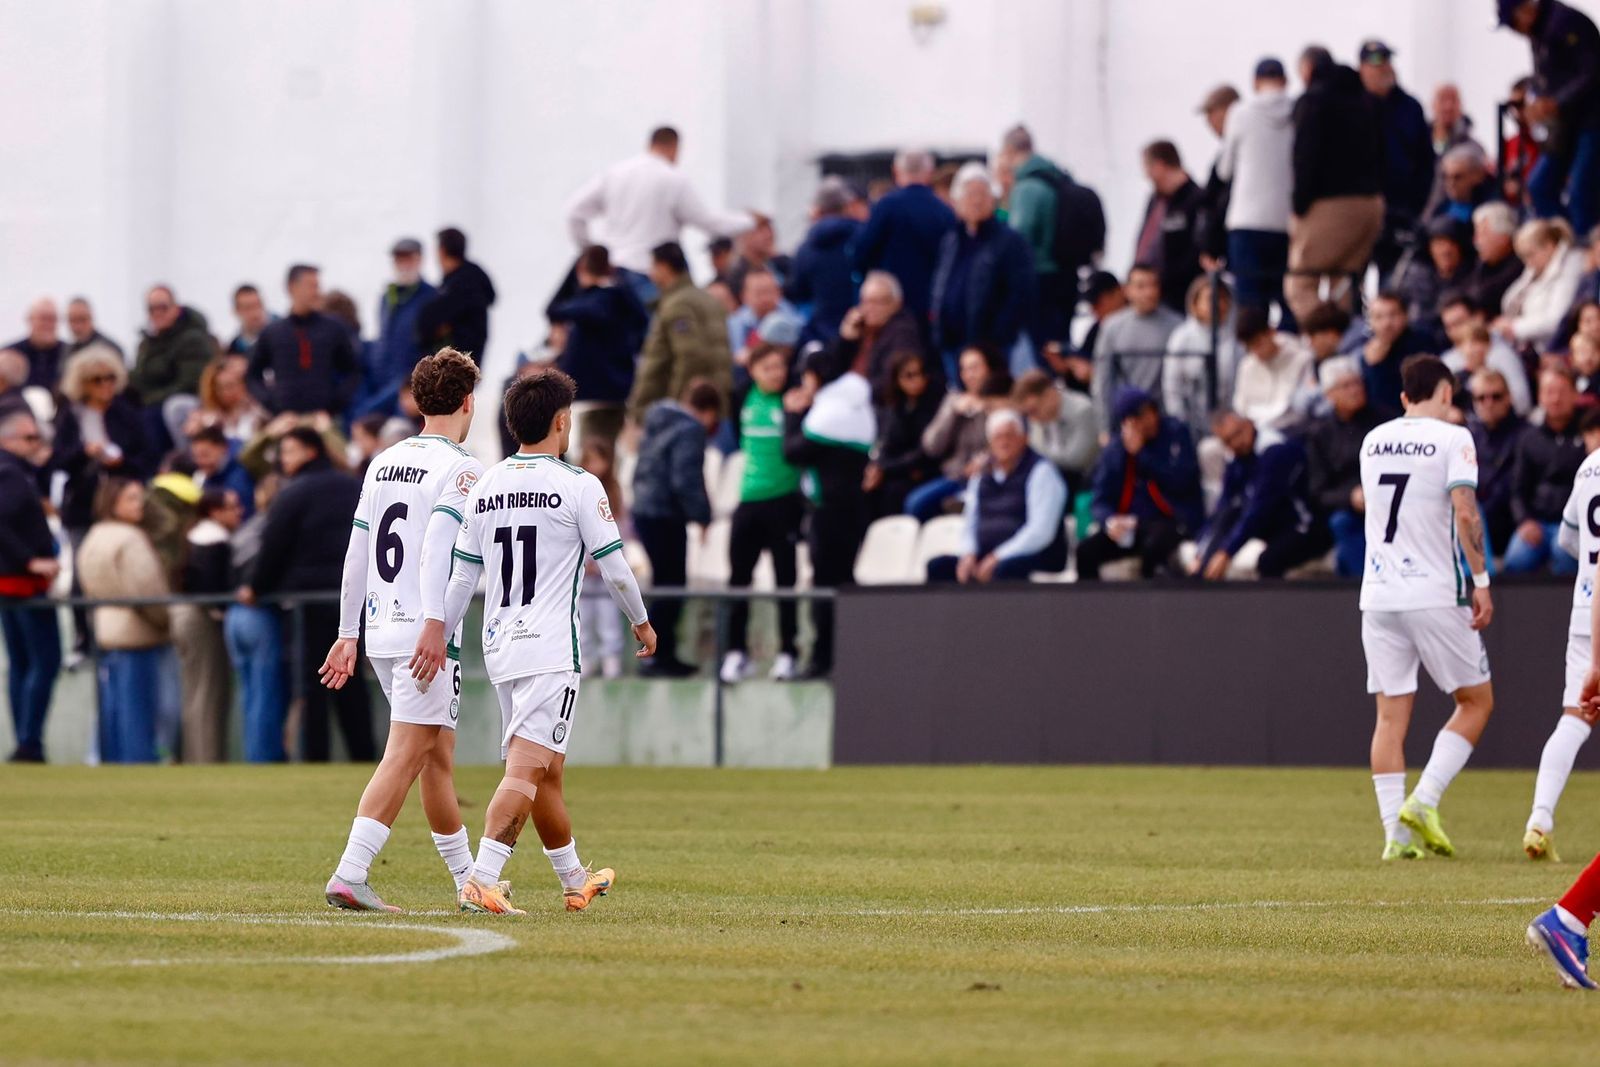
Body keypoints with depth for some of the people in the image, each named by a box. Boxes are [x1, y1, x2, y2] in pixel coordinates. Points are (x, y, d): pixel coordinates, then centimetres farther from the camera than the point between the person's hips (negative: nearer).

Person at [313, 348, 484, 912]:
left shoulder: (383, 463, 15)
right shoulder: (460, 468, -7)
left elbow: (356, 553, 15)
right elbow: (435, 548, -20)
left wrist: (347, 634, 19)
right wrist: (434, 629, -24)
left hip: (380, 632, 8)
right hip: (425, 635, -8)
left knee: (439, 756, 17)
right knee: (405, 756, -9)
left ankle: (467, 878, 25)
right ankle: (349, 875, -19)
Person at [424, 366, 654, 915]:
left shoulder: (484, 488, 9)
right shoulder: (578, 486, -7)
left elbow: (461, 575, 8)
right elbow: (614, 567, -3)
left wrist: (436, 629, 12)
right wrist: (641, 621, 12)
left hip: (499, 647, 7)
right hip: (551, 646, -7)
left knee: (546, 771, 17)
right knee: (526, 769, -13)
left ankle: (576, 882, 30)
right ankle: (481, 881, -26)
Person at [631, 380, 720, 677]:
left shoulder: (657, 424, 15)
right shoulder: (691, 431, -13)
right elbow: (685, 481, -22)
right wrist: (702, 516, -15)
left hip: (644, 511, 9)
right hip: (665, 517, -9)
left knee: (666, 585, 15)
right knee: (671, 586, -5)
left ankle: (662, 655, 19)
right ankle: (660, 656, -6)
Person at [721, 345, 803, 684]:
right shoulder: (748, 399, 6)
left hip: (783, 501, -5)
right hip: (749, 500, 5)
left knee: (785, 580, 2)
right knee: (738, 578, 5)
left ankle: (787, 653, 8)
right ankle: (736, 652, 12)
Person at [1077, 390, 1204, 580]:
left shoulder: (1175, 434, -3)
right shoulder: (1114, 450, 6)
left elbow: (1182, 482, -16)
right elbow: (1100, 501, 3)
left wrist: (1141, 453, -17)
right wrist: (1109, 520, -21)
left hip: (1174, 521, -4)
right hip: (1130, 524, 4)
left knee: (1153, 546, -37)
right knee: (1086, 550, -19)